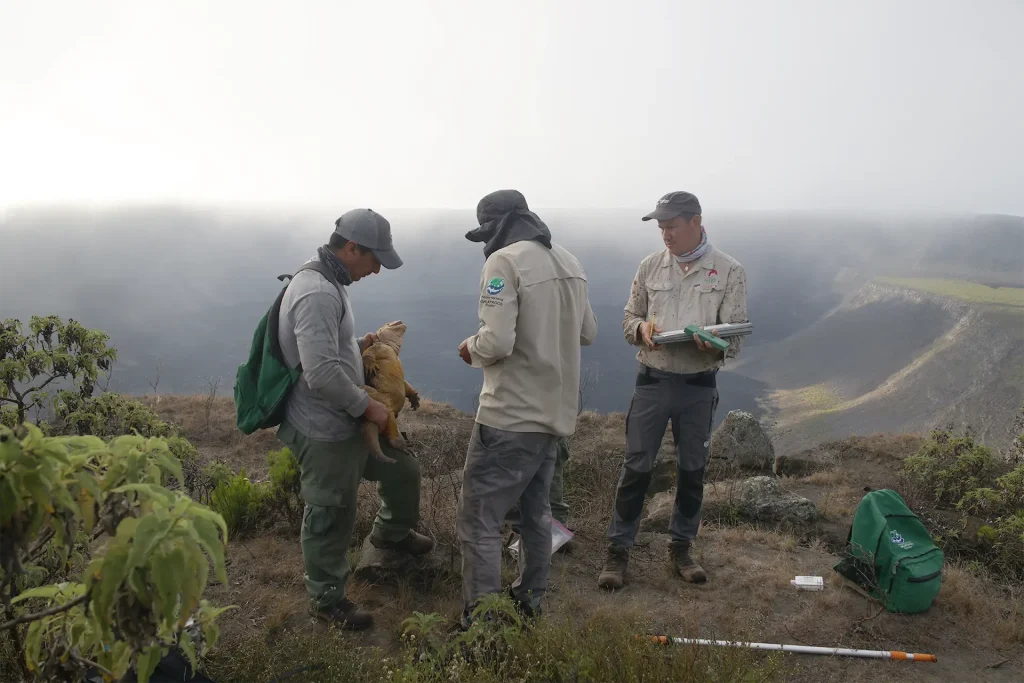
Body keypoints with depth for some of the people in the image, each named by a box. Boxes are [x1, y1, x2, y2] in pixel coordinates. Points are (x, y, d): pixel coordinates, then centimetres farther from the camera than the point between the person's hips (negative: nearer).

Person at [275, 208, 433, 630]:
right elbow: (322, 374, -31)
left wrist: (358, 346, 8)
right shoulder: (318, 293, -26)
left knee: (402, 470, 23)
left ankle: (390, 532, 50)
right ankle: (328, 600, 28)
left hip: (348, 422, 10)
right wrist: (367, 406, -19)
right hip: (324, 433, -10)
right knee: (330, 519, 7)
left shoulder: (327, 284, 9)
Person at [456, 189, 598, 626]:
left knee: (479, 520, 1)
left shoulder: (504, 262, -15)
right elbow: (588, 333, 15)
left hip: (510, 417, -8)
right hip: (555, 411, 8)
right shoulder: (569, 262, 8)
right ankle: (530, 602, 36)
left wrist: (471, 349, -3)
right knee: (536, 511, 22)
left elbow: (497, 342, -23)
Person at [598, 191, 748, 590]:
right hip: (652, 381, 1)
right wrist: (642, 328, -15)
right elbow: (629, 321, 9)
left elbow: (736, 336, -5)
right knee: (636, 467, 3)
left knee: (692, 471, 12)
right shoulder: (650, 266, 3)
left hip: (699, 386, 0)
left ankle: (681, 548, 31)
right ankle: (618, 550, 16)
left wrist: (715, 343, -28)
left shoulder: (728, 271, -3)